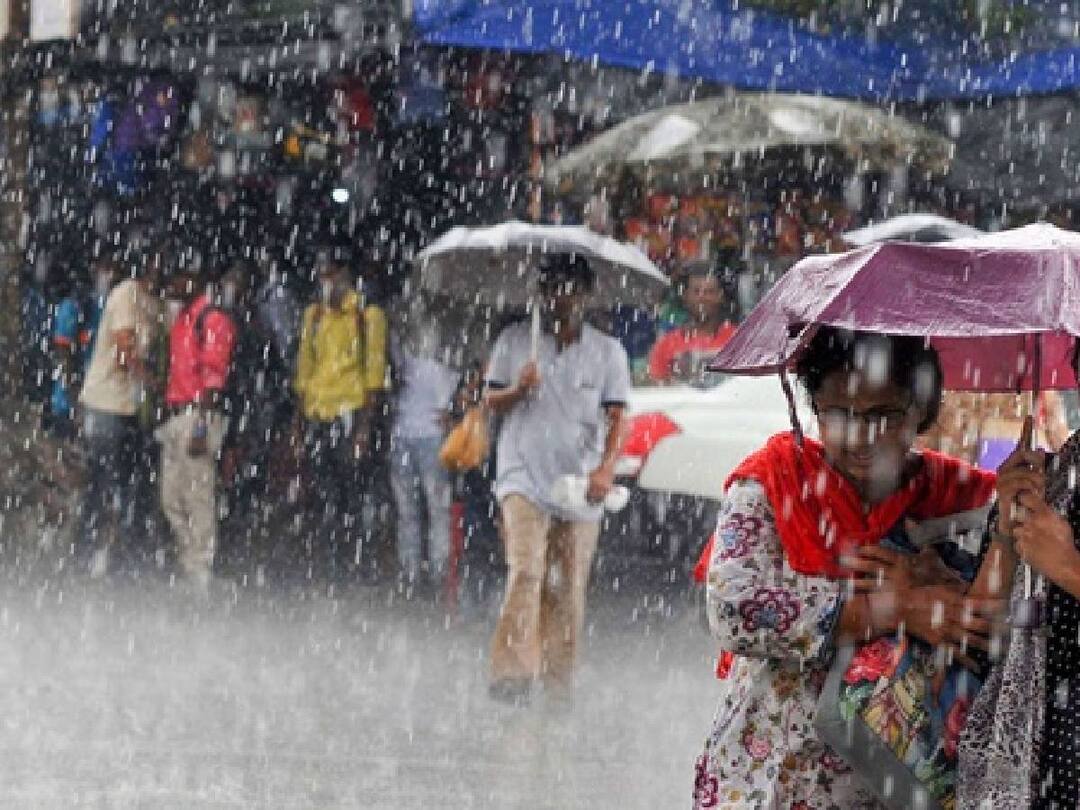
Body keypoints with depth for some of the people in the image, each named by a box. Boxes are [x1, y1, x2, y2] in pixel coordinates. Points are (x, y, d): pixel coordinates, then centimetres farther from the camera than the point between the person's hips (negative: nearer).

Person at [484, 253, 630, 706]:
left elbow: (616, 417, 0)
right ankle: (512, 674, -26)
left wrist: (606, 467, -17)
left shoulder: (607, 351, 6)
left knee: (569, 589, 5)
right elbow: (491, 401, 9)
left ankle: (559, 682, 15)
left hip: (580, 484, 2)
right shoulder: (515, 341, 7)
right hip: (524, 477, -2)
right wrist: (518, 388, -13)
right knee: (526, 572, -20)